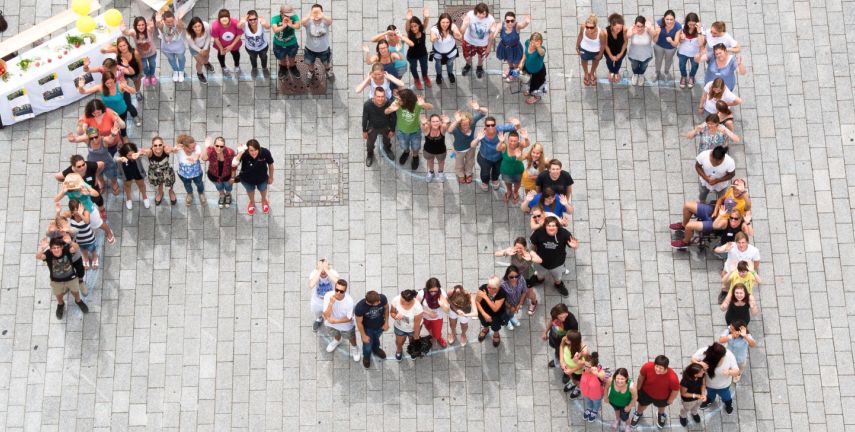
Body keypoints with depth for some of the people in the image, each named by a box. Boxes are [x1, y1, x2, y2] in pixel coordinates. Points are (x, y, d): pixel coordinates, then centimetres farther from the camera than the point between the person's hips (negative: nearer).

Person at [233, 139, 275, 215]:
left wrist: (271, 177, -2)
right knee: (250, 190, 32)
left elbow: (270, 164, -16)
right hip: (247, 180, -1)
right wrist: (240, 153, -58)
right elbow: (233, 164, -50)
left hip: (262, 178, 1)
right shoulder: (244, 154, -38)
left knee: (262, 189, 33)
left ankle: (264, 200, 69)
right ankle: (252, 202, 67)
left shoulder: (265, 152, -35)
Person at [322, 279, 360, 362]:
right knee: (336, 334, 35)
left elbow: (349, 318, -22)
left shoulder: (349, 300, -37)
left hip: (346, 326, -2)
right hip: (331, 323, 2)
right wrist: (331, 303, -48)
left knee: (351, 337, 28)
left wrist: (335, 321, -31)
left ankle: (354, 348, 62)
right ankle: (337, 341, 70)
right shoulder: (328, 296, -35)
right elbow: (326, 316, -34)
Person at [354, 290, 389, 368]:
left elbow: (386, 308, -11)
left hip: (380, 326, 2)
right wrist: (364, 336, -10)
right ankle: (366, 357, 59)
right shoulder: (359, 307, -42)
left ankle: (376, 349, 67)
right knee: (367, 345, 25)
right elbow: (359, 322, -22)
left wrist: (386, 322, -3)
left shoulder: (382, 298, -35)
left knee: (376, 339, 34)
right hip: (367, 329, -2)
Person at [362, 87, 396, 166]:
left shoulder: (390, 104, -35)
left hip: (386, 127, 1)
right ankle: (370, 154, 60)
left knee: (387, 141, 32)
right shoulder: (368, 104, -36)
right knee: (370, 144, 26)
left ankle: (387, 148, 68)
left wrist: (392, 130, -3)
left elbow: (393, 118, -15)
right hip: (372, 128, 0)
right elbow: (365, 118, -17)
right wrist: (364, 131, -5)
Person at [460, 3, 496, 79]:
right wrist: (465, 25, -61)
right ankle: (468, 65, 63)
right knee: (467, 57, 25)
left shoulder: (491, 20, -33)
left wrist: (488, 47, -2)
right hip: (469, 41, 0)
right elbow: (462, 30, -37)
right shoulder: (470, 15, -34)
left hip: (483, 43, 0)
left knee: (481, 56, 29)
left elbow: (491, 35, -15)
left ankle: (480, 67, 65)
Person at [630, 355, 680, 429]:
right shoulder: (648, 367, -40)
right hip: (646, 392, 1)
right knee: (643, 404, 32)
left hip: (662, 397, -1)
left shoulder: (672, 378, -44)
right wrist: (638, 388, 0)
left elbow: (676, 390, -22)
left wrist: (670, 400, -4)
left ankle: (661, 415, 71)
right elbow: (641, 376, -16)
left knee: (661, 406, 34)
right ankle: (638, 413, 68)